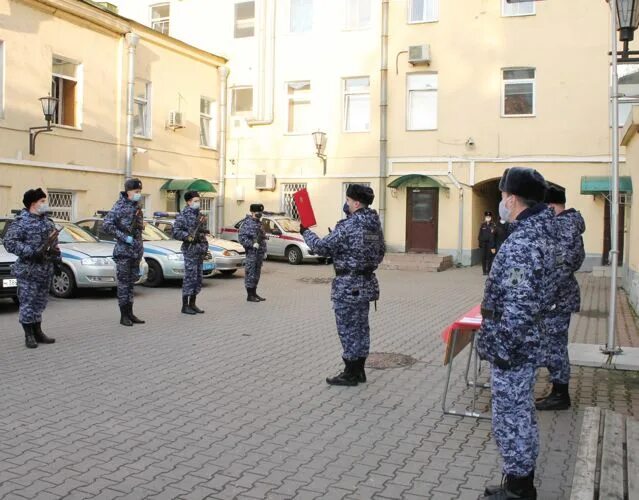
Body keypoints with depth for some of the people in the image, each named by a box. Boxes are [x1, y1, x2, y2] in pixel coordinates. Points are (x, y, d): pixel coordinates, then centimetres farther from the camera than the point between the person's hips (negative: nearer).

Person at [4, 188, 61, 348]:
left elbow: (54, 245, 22)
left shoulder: (48, 222, 14)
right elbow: (10, 243, -16)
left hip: (46, 271, 7)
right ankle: (29, 335, 7)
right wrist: (33, 252, -22)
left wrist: (57, 262, 16)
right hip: (28, 271, -7)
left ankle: (38, 332, 22)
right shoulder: (21, 221, -9)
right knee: (27, 303, -2)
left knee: (40, 303, 13)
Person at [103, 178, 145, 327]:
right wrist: (124, 237, -19)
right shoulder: (120, 207, -10)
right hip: (123, 251, -7)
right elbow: (106, 225, -17)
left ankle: (130, 313, 18)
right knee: (123, 283, -2)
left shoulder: (137, 207, 12)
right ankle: (123, 316, 3)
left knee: (131, 282, 11)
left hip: (136, 251, 7)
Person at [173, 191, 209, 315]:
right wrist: (188, 237, -24)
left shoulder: (198, 214, 15)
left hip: (200, 250, 8)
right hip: (190, 250, -8)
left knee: (198, 278, 10)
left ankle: (192, 304, 18)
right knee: (190, 277, -7)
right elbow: (176, 232, -14)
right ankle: (185, 306, 1)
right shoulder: (183, 215, -8)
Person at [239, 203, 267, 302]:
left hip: (259, 253, 9)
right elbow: (241, 237, -17)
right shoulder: (247, 223, -10)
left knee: (256, 274, 13)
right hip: (251, 253, -9)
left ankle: (254, 293, 21)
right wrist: (252, 244, -22)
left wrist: (264, 250, 20)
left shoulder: (259, 223, 18)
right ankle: (250, 295, 0)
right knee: (250, 273, -5)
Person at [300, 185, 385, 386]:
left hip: (348, 286, -8)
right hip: (367, 283, 8)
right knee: (361, 328, 15)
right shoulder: (375, 225, 8)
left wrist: (306, 232, 1)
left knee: (348, 330, 0)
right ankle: (359, 371, 24)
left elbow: (323, 247, -15)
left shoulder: (348, 226, -18)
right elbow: (381, 253, 18)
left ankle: (350, 374, 8)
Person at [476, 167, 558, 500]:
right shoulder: (542, 232, 9)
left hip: (511, 349, -10)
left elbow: (518, 306, -26)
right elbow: (547, 293, 17)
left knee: (510, 421, 3)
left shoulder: (522, 242, -24)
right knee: (522, 416, 20)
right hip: (527, 344, 10)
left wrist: (498, 349, -20)